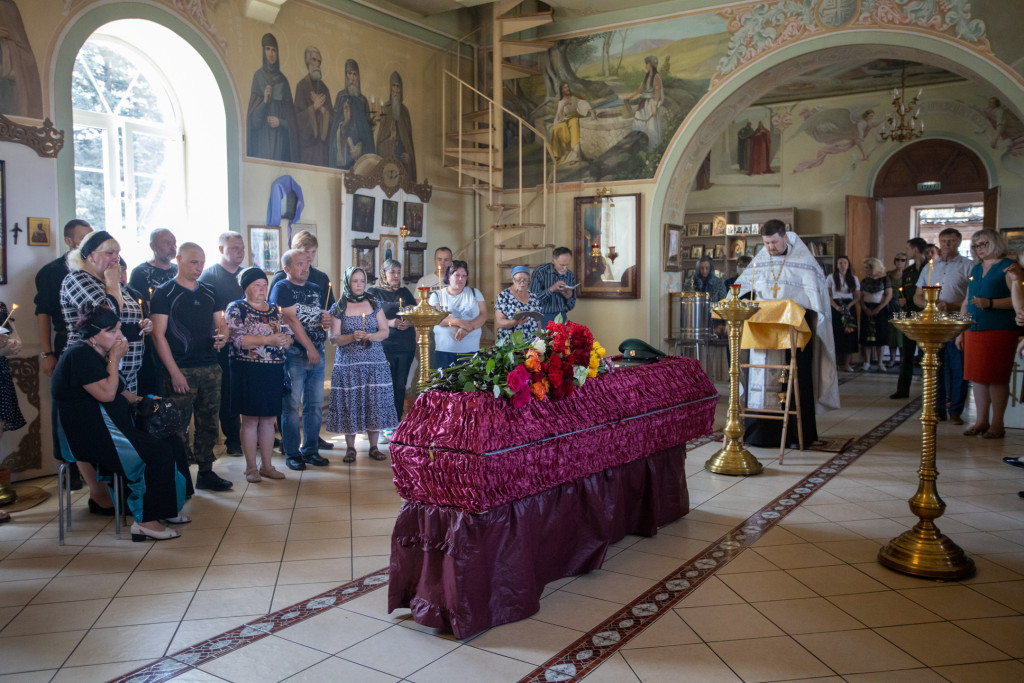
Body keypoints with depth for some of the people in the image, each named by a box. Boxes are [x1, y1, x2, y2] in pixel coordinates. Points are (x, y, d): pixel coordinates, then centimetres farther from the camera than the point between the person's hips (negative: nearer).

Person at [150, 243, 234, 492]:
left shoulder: (209, 292, 14)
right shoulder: (164, 293, -3)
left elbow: (220, 323, 20)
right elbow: (158, 335, -8)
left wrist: (223, 334, -6)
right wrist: (174, 372, -14)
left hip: (210, 368, 6)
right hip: (181, 370, -5)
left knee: (208, 423, 11)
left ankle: (206, 473, 21)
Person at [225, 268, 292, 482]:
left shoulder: (274, 309, 14)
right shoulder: (235, 308, -2)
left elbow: (286, 336, 16)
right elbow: (236, 338, -14)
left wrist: (284, 340, -8)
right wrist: (267, 339, -22)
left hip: (274, 372, 5)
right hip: (248, 371, -5)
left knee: (269, 419, 9)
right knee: (250, 419, 1)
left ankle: (267, 465, 18)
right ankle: (251, 467, 11)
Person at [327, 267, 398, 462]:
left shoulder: (374, 304, 9)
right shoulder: (338, 308, 3)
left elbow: (385, 331, 6)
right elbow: (334, 338, -1)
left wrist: (369, 336, -13)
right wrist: (352, 337, -18)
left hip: (374, 362, 2)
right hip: (347, 363, -1)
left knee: (374, 402, 0)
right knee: (350, 404, -2)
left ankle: (374, 446, 11)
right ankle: (350, 448, 10)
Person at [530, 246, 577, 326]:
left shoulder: (570, 276, 3)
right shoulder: (540, 271, -11)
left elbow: (571, 306, 9)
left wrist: (569, 297, -12)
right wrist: (551, 289, -26)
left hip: (561, 317, 4)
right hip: (543, 317, -4)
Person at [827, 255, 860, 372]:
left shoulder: (854, 279, 11)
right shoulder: (831, 278, 5)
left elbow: (857, 296, 8)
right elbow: (828, 295, -1)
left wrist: (850, 305, -10)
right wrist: (836, 306, -15)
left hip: (849, 309, 2)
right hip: (836, 308, -2)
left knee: (849, 335, -3)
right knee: (836, 334, -5)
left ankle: (846, 364, 1)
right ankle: (836, 363, 2)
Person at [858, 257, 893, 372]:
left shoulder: (885, 279, 0)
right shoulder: (864, 281, 11)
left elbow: (889, 295, -6)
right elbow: (861, 297, 8)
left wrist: (878, 309, -13)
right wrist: (865, 308, -10)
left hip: (880, 310, -3)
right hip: (867, 310, 3)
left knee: (879, 336, -1)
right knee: (867, 336, -1)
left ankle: (879, 363, 5)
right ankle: (867, 363, 1)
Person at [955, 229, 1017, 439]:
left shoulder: (1008, 267, -2)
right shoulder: (975, 269, 18)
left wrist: (989, 303, -22)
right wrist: (960, 331, 17)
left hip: (999, 331, -6)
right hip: (974, 331, 6)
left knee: (996, 377, -3)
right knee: (977, 377, 7)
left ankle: (997, 424, 4)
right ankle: (981, 421, 14)